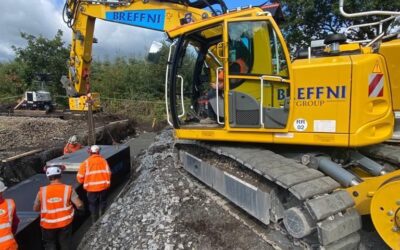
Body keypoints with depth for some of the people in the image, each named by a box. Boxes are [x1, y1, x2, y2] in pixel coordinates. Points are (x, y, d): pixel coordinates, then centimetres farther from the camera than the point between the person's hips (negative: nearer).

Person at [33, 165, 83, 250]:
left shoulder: (42, 191, -14)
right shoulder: (68, 189, -18)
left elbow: (35, 208, -2)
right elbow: (79, 205, -20)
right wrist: (82, 208, 3)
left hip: (48, 225, 1)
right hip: (65, 223, 0)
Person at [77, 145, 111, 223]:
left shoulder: (86, 162, -5)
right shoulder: (103, 160, 0)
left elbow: (80, 177, -4)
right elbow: (108, 173, 2)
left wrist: (84, 183, 17)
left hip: (91, 188, -1)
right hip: (103, 186, 2)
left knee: (93, 205, 14)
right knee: (102, 204, 19)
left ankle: (95, 222, 22)